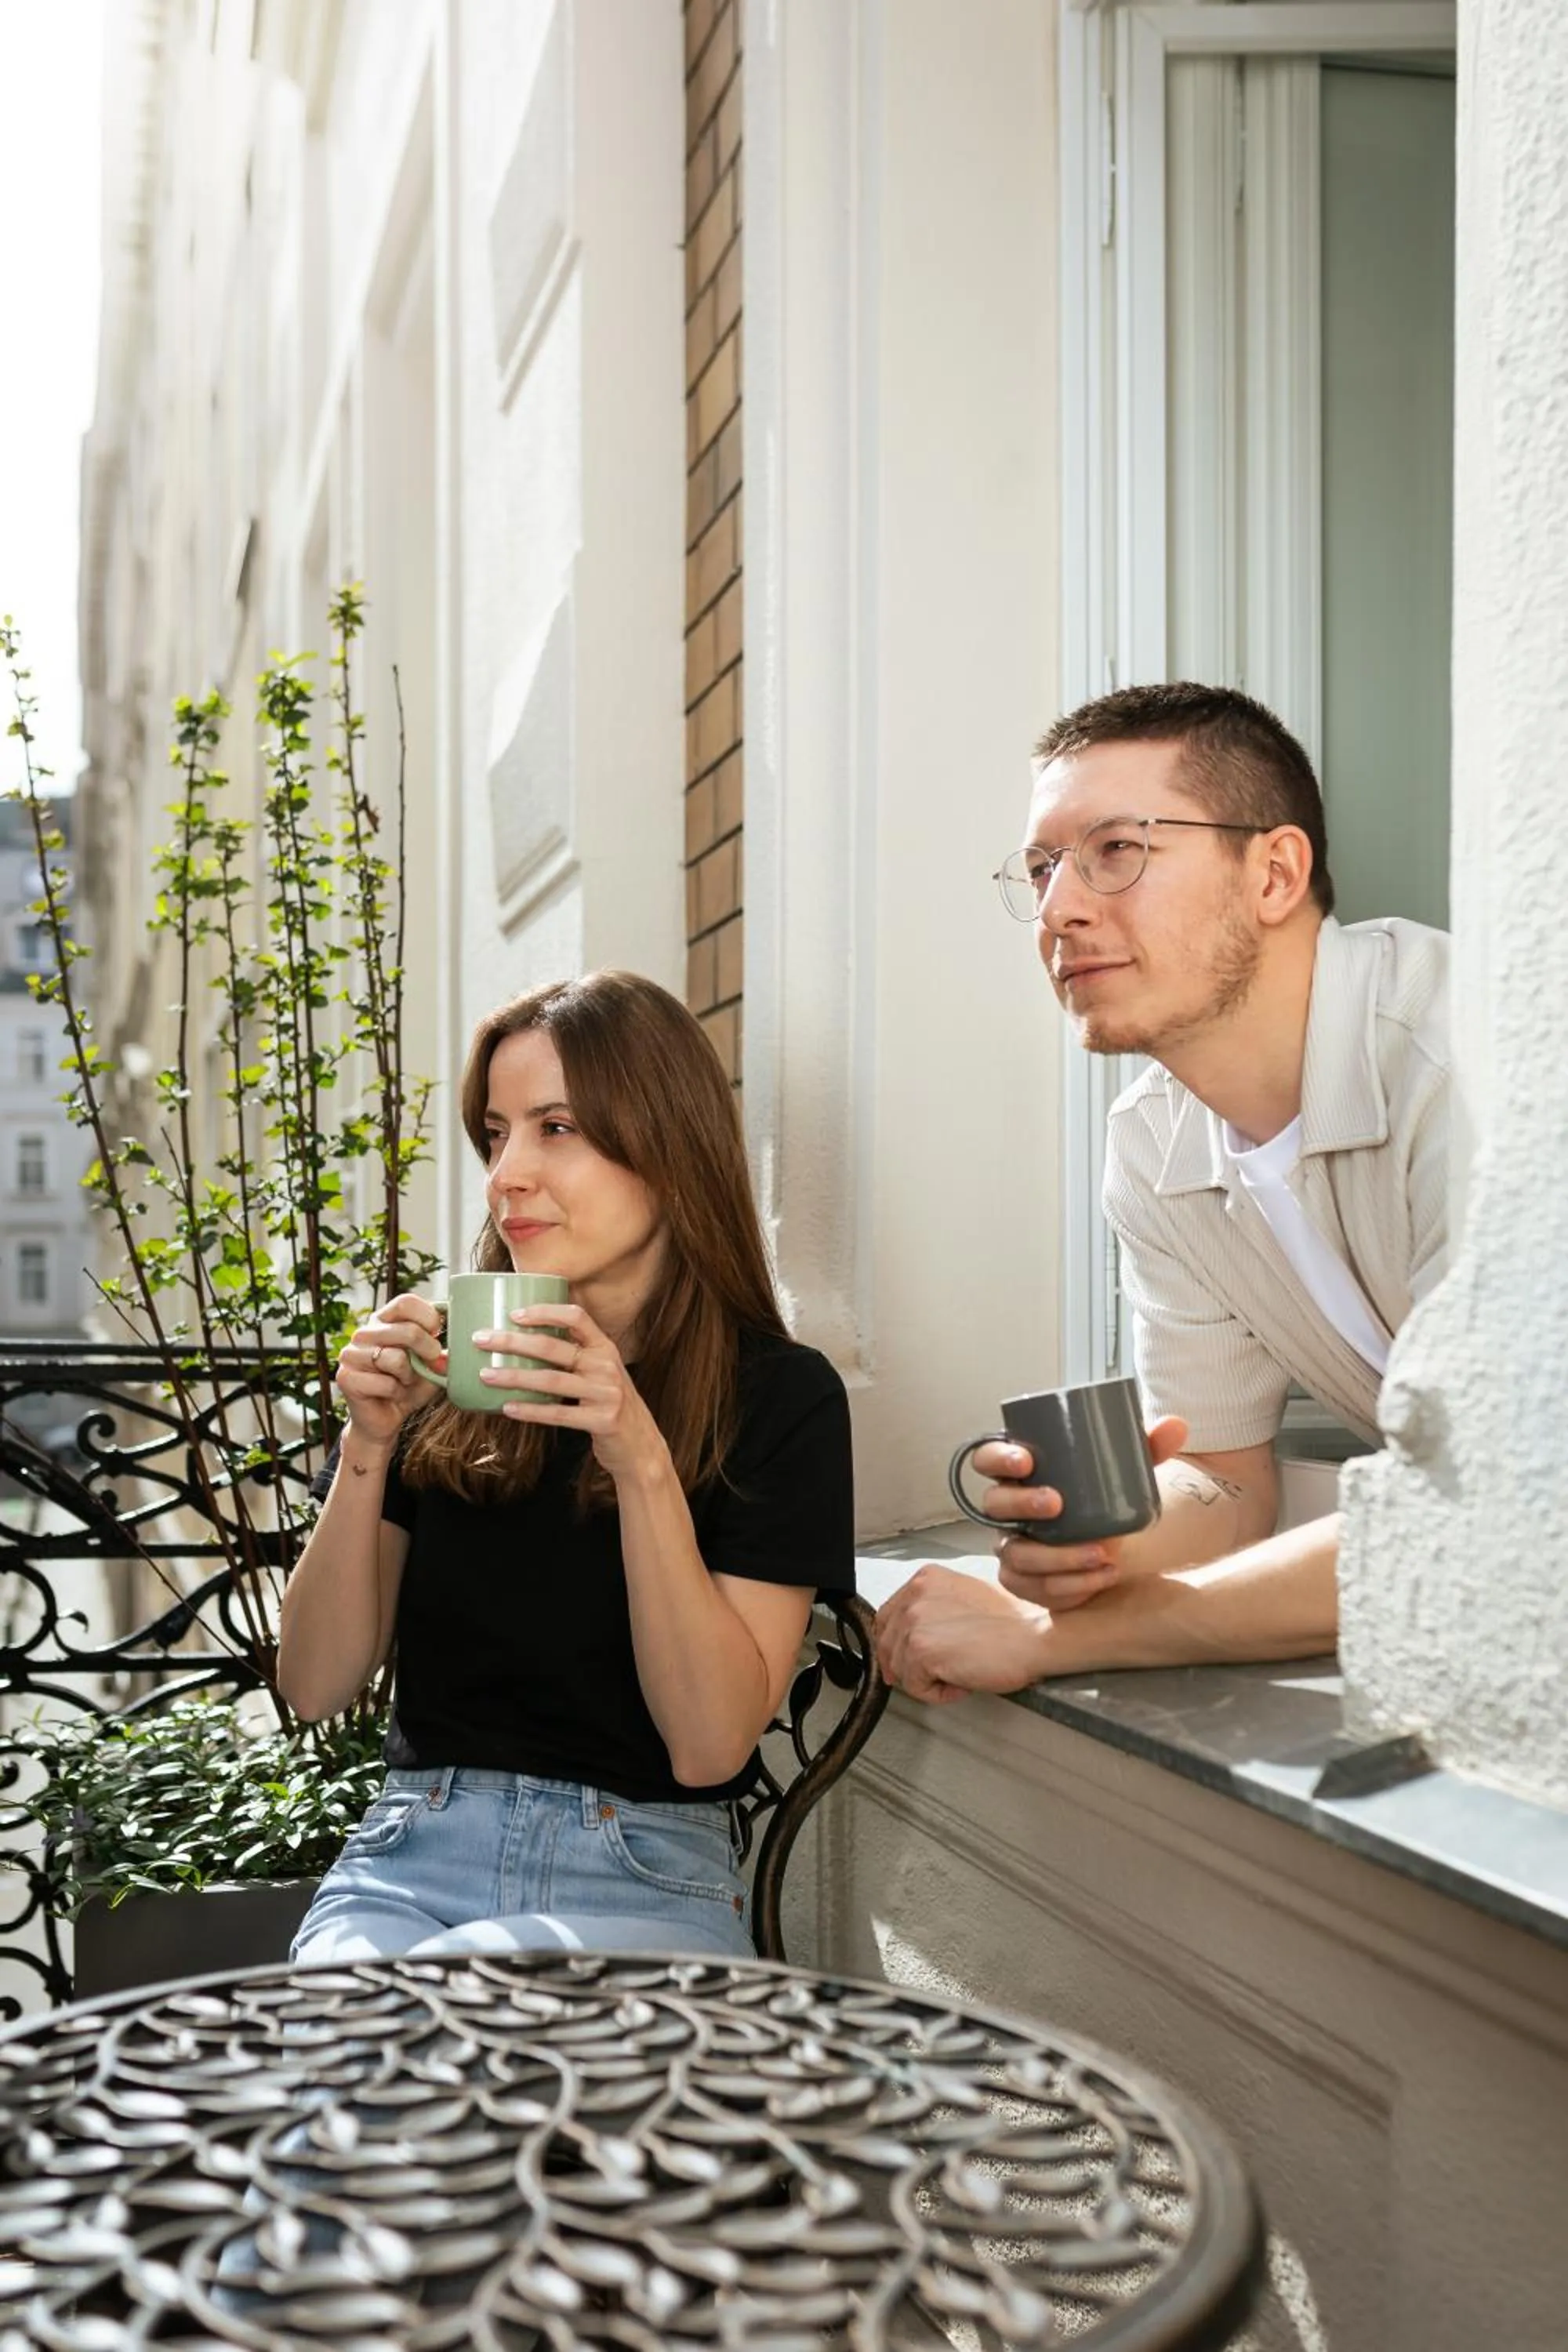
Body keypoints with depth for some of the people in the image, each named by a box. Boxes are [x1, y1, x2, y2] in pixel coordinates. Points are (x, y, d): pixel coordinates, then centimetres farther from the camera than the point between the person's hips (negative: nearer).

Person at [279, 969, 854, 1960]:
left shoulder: (780, 1395, -3)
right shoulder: (445, 1368, 4)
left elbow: (710, 1745, -11)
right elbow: (317, 1688, 3)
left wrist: (640, 1461, -21)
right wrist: (368, 1445, -11)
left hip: (645, 1875, -1)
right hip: (413, 1853, 2)